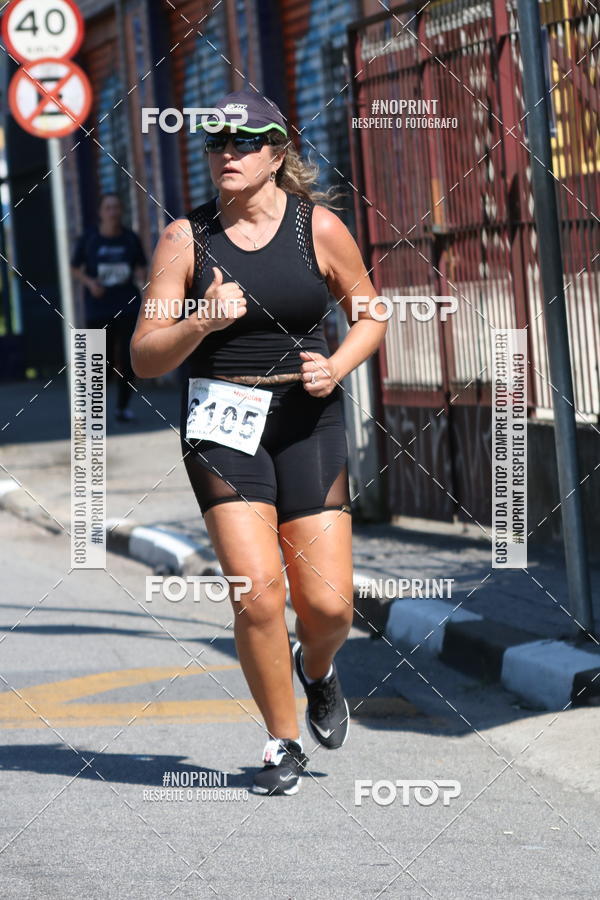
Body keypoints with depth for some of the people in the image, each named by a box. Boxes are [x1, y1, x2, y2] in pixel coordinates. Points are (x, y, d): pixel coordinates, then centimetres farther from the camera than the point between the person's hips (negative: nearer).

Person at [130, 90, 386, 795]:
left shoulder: (320, 228, 0)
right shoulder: (186, 239, -1)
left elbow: (370, 313, 13)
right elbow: (145, 358, -3)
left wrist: (337, 366, -6)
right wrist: (203, 322, -21)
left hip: (308, 420, 1)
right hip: (222, 421, -1)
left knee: (328, 603, -5)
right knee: (258, 590, -14)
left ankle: (316, 668, 33)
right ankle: (283, 744, 5)